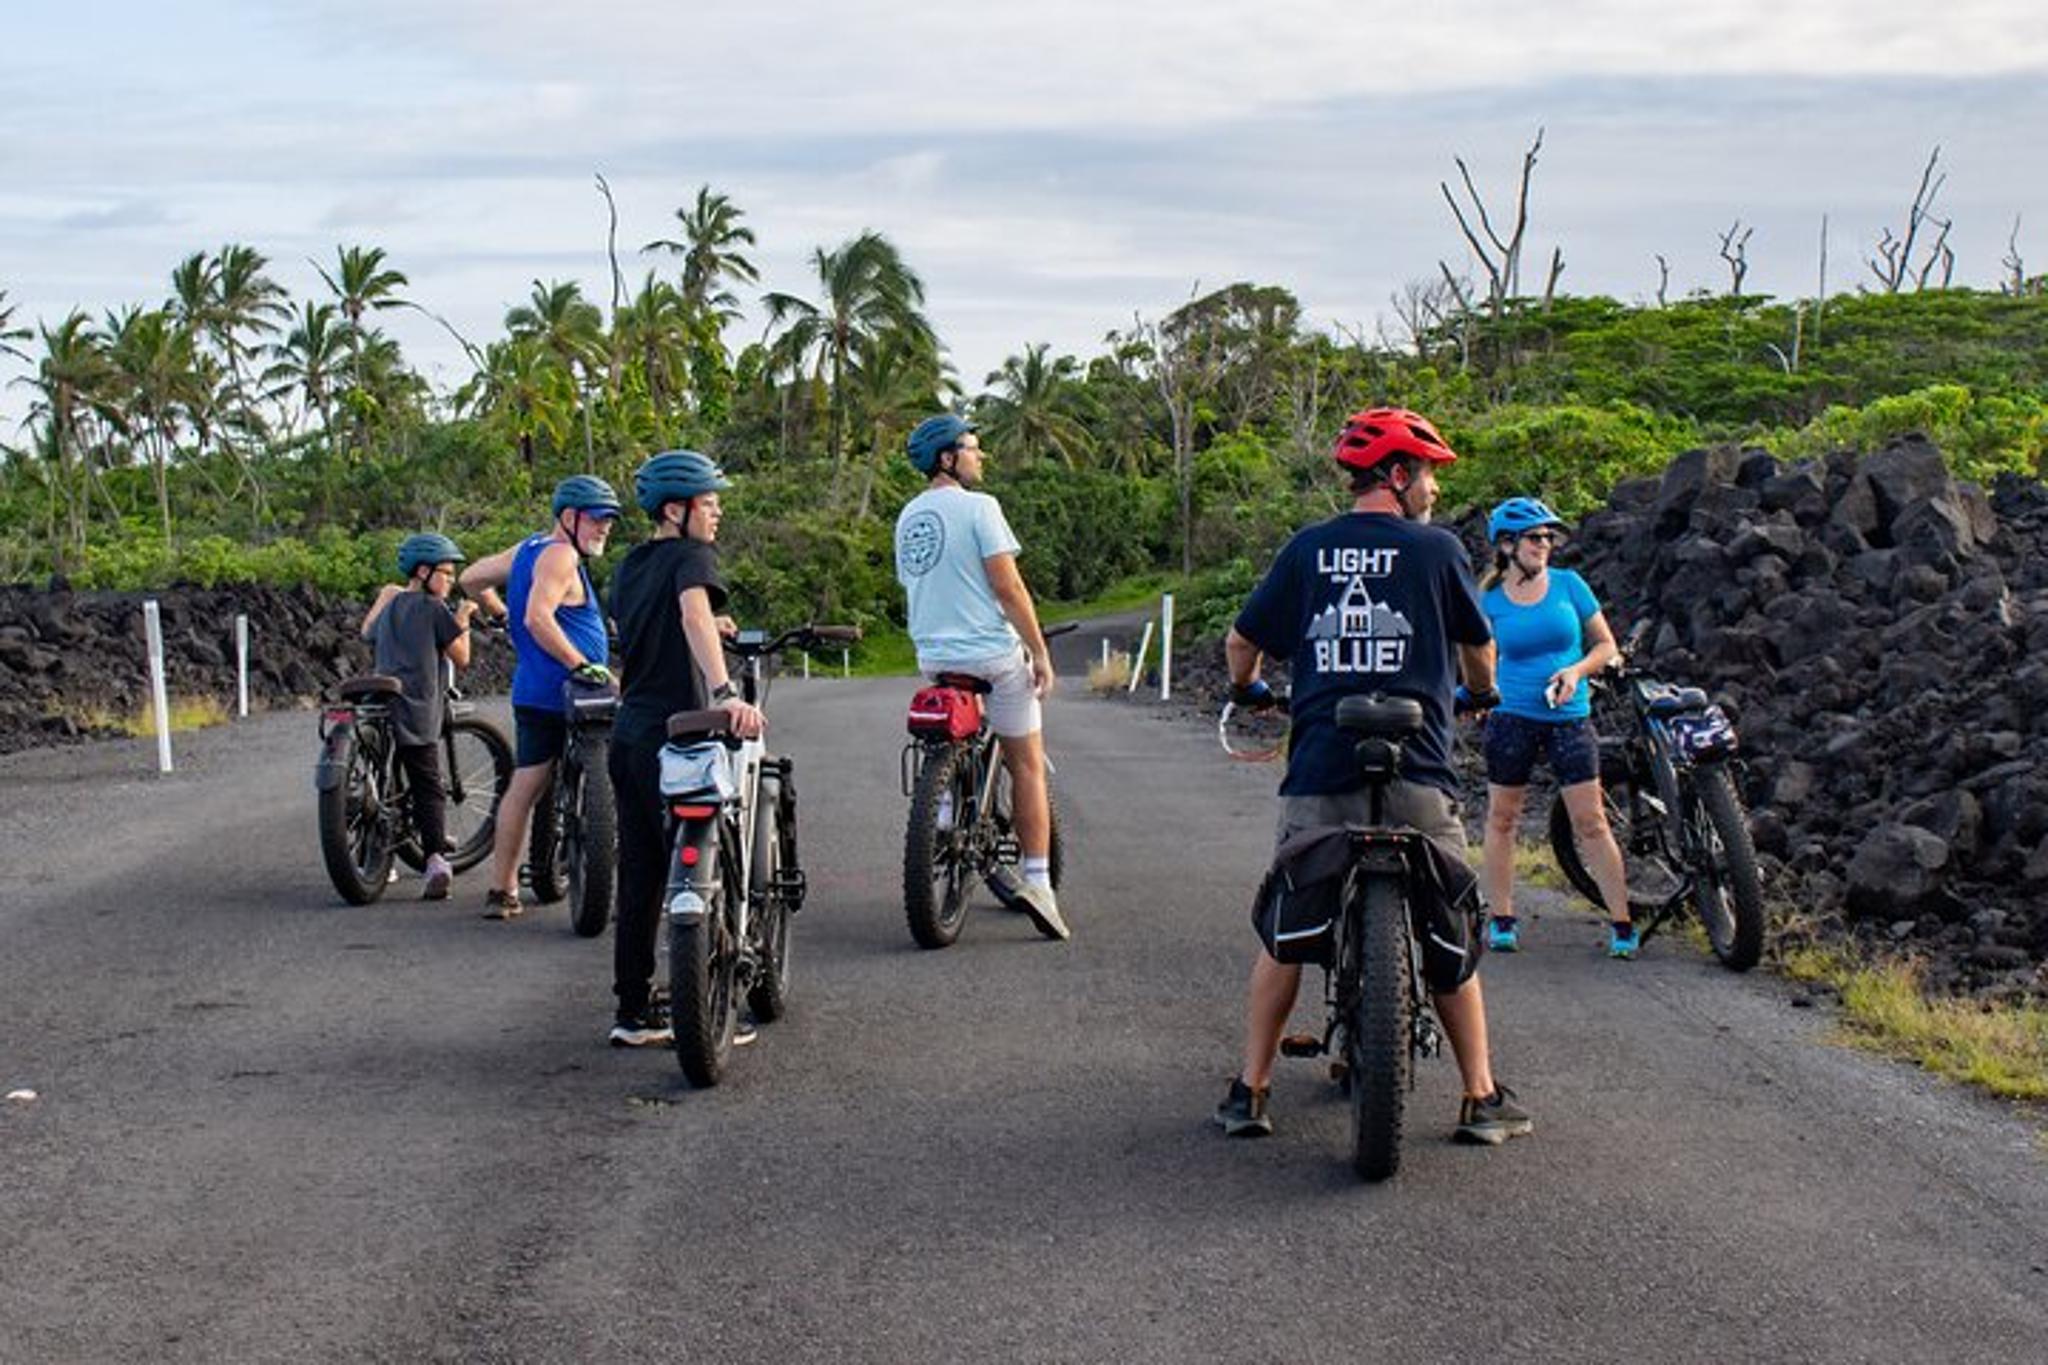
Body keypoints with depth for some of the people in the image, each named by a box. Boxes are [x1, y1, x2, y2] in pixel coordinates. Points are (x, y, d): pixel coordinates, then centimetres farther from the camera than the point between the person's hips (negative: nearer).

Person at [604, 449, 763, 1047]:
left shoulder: (629, 566, 16)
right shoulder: (691, 556, -9)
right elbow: (694, 614, -29)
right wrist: (725, 693, -44)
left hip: (628, 735, 8)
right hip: (675, 740, -8)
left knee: (639, 879, 11)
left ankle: (633, 1013, 14)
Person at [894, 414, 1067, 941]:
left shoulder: (907, 516, 11)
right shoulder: (977, 507, -12)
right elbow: (1007, 586, -15)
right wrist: (1040, 652, -11)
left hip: (933, 657, 7)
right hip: (993, 654, -7)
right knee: (1027, 765, 2)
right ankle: (1037, 880, -3)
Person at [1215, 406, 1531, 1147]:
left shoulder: (1306, 549, 6)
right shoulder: (1437, 549, 1)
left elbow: (1242, 640, 12)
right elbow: (1478, 646, 15)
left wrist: (1246, 687, 35)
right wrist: (1482, 692, 38)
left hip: (1318, 775, 2)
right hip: (1414, 777, -2)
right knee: (1451, 935, 10)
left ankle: (1249, 1091, 11)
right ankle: (1481, 1098, 11)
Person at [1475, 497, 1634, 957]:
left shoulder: (1568, 584, 0)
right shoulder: (1490, 600, -1)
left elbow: (1605, 646, 6)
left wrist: (1576, 670, -11)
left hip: (1569, 717, 0)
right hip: (1512, 717, 0)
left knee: (1590, 823, -3)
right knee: (1502, 819, 6)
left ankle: (1622, 924, 1)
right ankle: (1501, 920, 18)